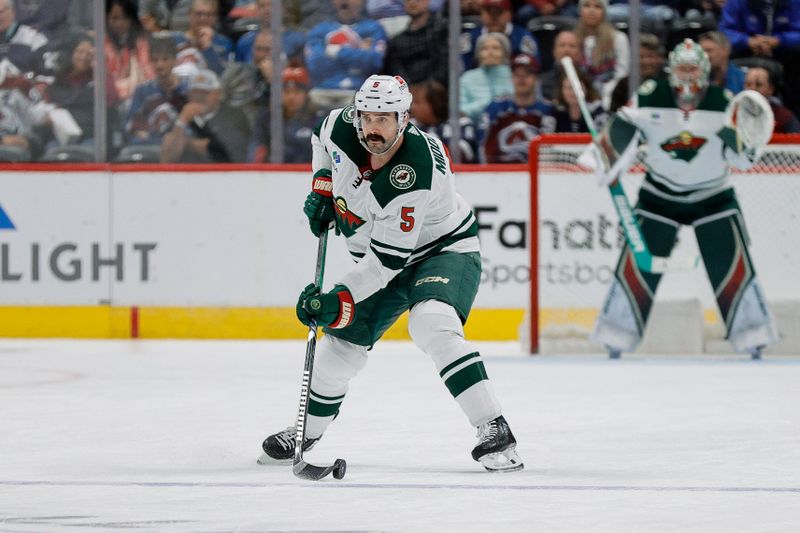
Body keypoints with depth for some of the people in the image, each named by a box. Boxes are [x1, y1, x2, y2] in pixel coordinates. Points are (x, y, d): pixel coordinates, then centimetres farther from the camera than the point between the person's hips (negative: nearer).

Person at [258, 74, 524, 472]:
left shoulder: (414, 175, -36)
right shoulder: (341, 127, -17)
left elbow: (387, 259, -33)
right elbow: (321, 136, 12)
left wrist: (340, 300, -36)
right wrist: (321, 189, 4)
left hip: (445, 249, -7)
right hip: (381, 256, 7)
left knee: (432, 325, -34)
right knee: (341, 346, 8)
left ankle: (494, 431, -34)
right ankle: (306, 431, 32)